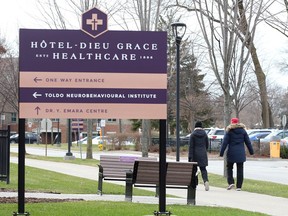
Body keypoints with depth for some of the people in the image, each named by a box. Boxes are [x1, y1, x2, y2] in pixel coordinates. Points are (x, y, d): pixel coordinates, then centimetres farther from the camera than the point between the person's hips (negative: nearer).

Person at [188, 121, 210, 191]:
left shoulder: (193, 135, -7)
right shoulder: (204, 134, 3)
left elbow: (191, 146, -10)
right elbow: (207, 145, 10)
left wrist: (190, 156, -10)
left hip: (195, 154, -2)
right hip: (203, 154, 2)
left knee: (194, 169, 11)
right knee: (203, 169, 1)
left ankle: (194, 184, 17)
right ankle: (206, 181, -25)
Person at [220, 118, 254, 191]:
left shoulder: (229, 131, -4)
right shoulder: (243, 131, 5)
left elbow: (225, 143, -6)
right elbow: (248, 142, 9)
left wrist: (221, 152, -4)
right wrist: (251, 151, 18)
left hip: (231, 153, -2)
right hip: (241, 153, 2)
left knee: (229, 168, 14)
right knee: (240, 169, 5)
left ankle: (231, 182, -2)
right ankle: (239, 186, 4)